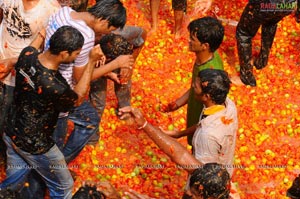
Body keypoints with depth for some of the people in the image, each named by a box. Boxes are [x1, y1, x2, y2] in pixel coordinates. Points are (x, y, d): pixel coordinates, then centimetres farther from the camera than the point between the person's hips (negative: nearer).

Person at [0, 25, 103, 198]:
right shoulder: (55, 88, -36)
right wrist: (92, 63, -14)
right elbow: (78, 98, -11)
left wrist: (43, 34, 24)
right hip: (35, 146, -7)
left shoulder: (26, 55, -18)